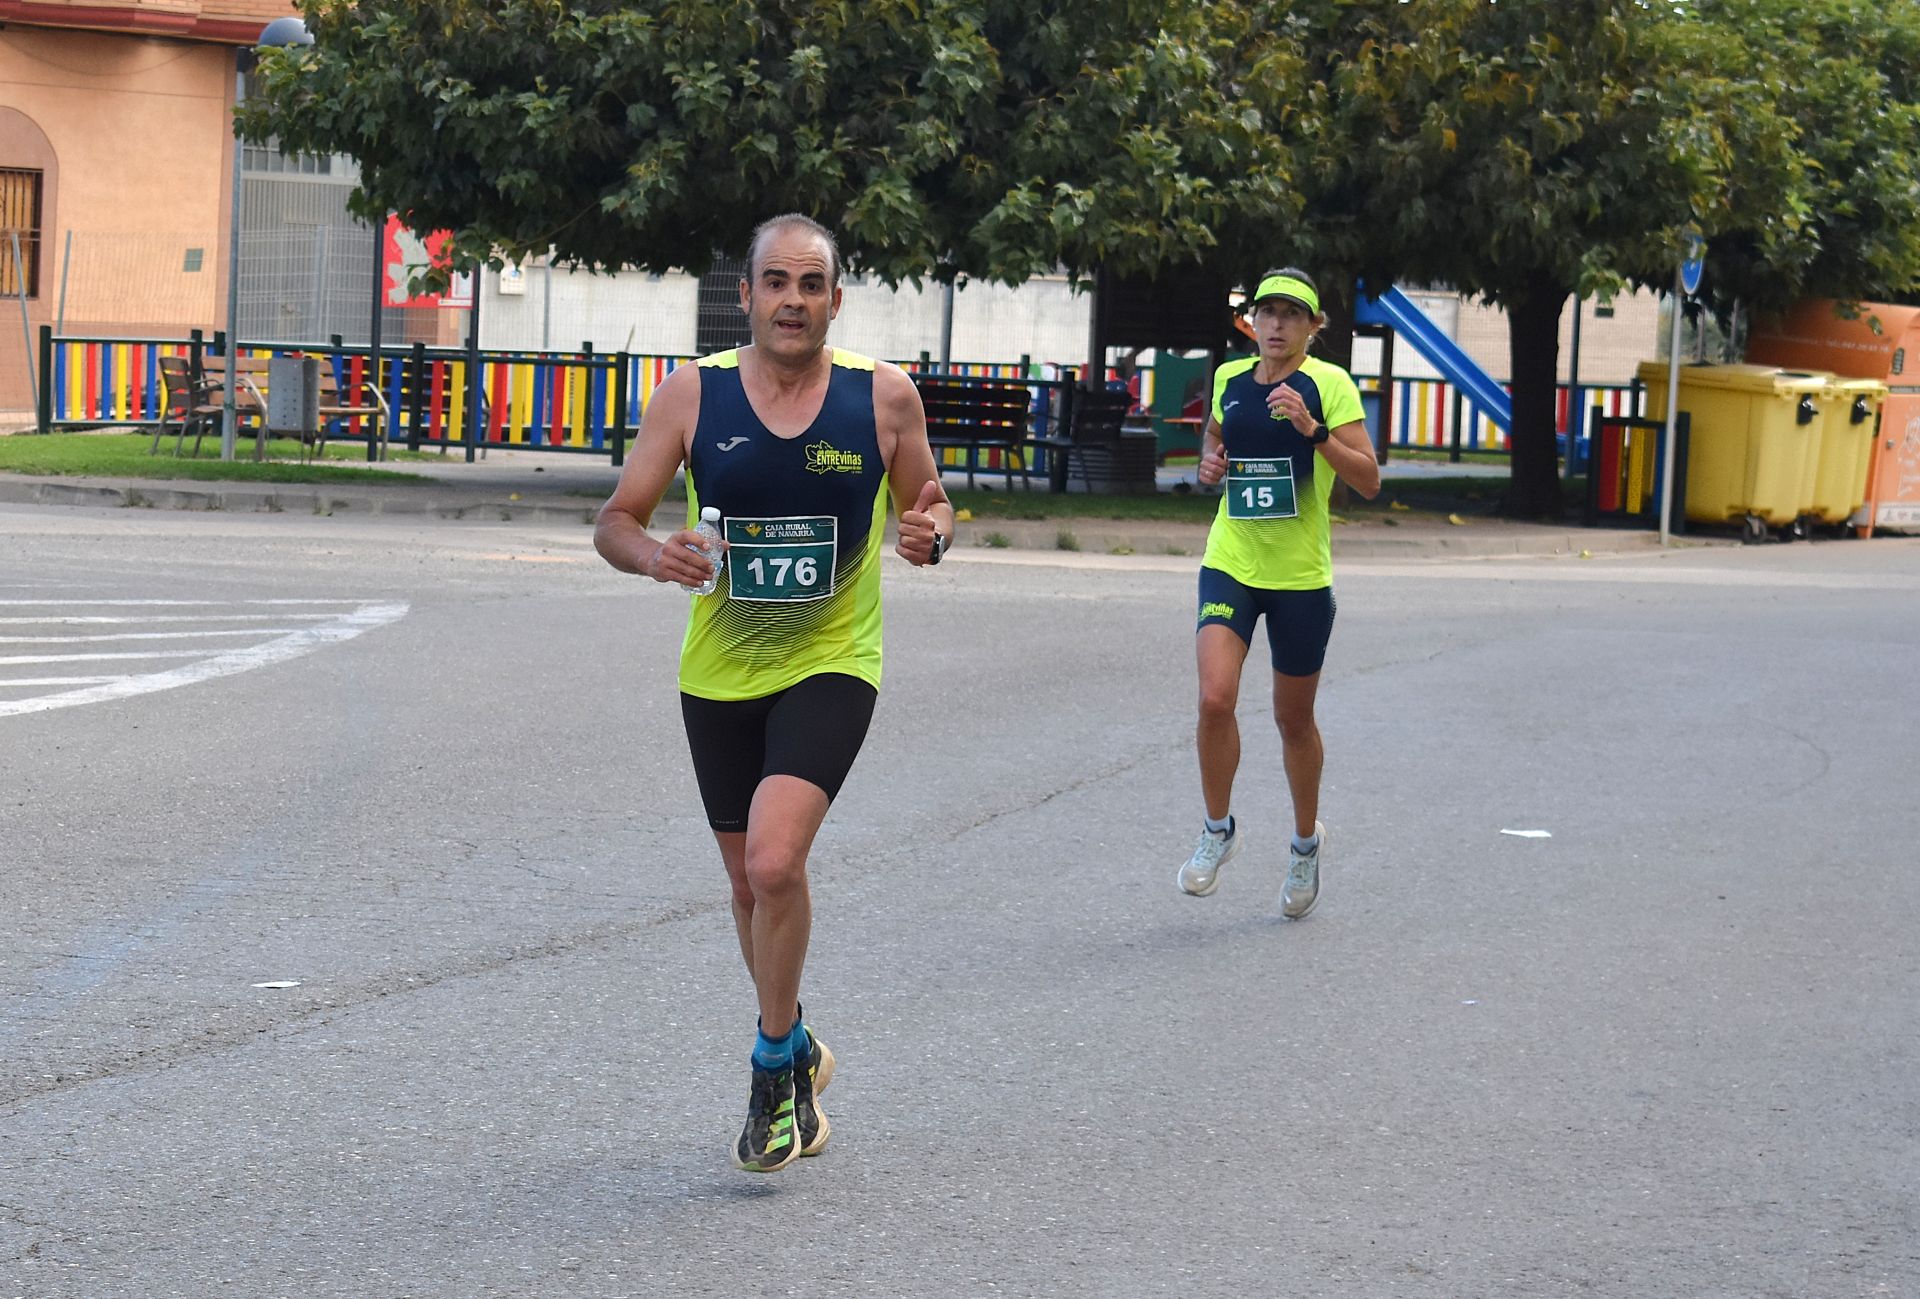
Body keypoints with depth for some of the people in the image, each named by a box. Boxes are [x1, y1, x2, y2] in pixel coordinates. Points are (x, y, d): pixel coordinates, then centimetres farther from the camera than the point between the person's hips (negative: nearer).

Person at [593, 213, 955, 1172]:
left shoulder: (884, 396, -6)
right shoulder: (692, 394, -6)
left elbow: (924, 504, 8)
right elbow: (614, 522, -2)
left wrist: (931, 532, -16)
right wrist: (654, 555, -24)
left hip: (831, 664, -2)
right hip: (719, 671, 3)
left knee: (774, 860, -21)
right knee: (750, 882, 14)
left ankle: (775, 1070, -2)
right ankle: (796, 1050, 38)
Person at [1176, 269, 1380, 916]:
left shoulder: (1329, 384, -8)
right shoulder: (1228, 379, 4)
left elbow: (1369, 480, -14)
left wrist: (1312, 429, -26)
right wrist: (1209, 465, 2)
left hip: (1301, 576, -2)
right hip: (1230, 565, 2)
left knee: (1295, 720, 10)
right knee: (1215, 697, -18)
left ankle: (1306, 842, 34)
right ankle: (1218, 828, 4)